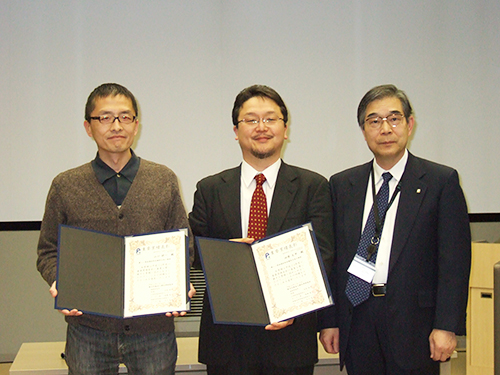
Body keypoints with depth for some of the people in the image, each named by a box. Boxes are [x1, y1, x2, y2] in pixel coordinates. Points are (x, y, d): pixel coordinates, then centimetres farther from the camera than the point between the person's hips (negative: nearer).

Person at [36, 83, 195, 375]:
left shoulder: (164, 181, 5)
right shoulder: (65, 186, 3)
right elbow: (49, 250, 8)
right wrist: (58, 282, -12)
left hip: (153, 327, 1)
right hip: (88, 330, 0)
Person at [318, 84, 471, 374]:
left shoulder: (442, 181, -1)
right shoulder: (342, 185, 9)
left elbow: (455, 260, -6)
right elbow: (331, 257, 9)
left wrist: (447, 326, -13)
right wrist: (329, 320, 3)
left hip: (413, 321, -3)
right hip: (357, 321, 3)